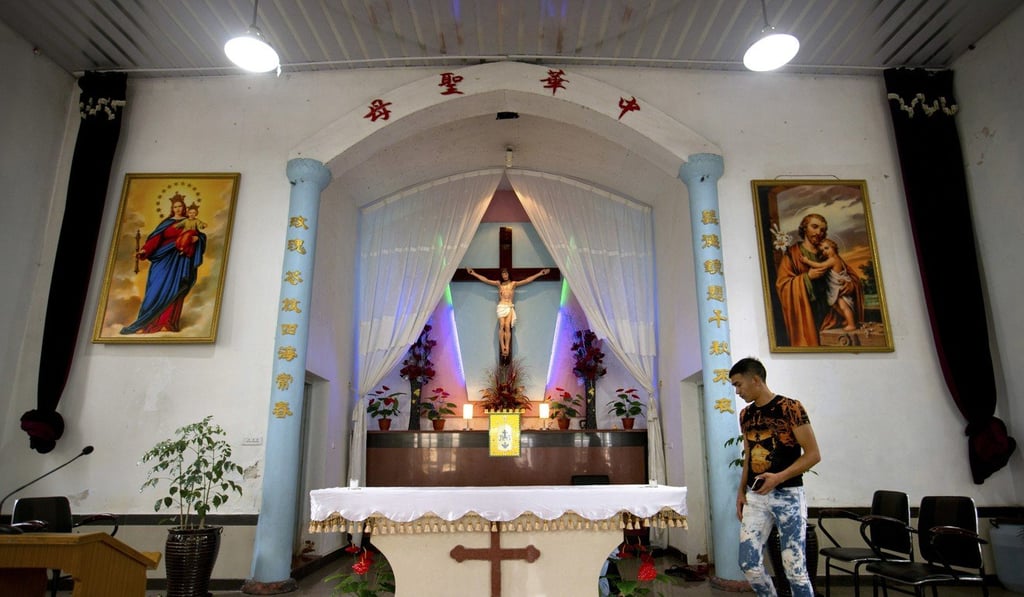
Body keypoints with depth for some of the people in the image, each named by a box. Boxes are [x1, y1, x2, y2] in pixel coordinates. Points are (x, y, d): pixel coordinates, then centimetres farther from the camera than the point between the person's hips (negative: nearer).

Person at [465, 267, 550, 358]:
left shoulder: (513, 283, 10)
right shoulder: (498, 283, 12)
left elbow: (527, 280, 7)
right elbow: (485, 280, 12)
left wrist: (540, 273, 4)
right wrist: (474, 273, 9)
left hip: (510, 307, -1)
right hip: (501, 307, 1)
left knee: (507, 326, -17)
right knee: (502, 326, -17)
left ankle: (507, 348, -22)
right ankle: (503, 347, -21)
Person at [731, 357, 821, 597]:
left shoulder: (790, 408, -10)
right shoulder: (745, 415, 10)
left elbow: (813, 454, -10)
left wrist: (779, 477, -20)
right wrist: (741, 491, 10)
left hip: (787, 495, -6)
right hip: (755, 497, 6)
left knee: (795, 567, -1)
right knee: (748, 564, 3)